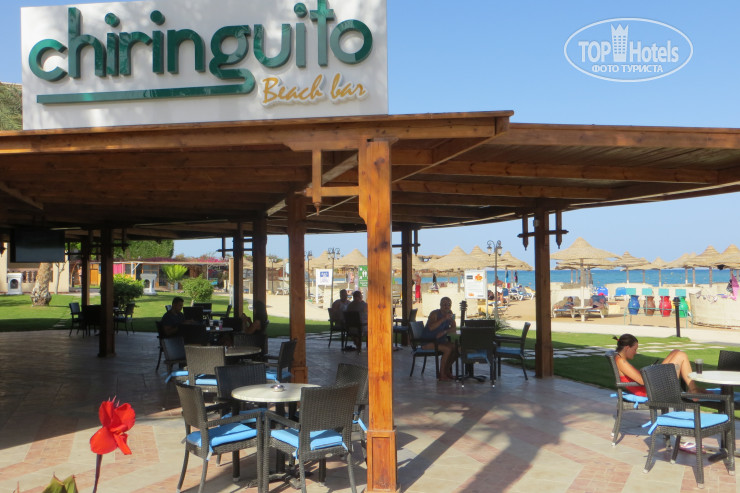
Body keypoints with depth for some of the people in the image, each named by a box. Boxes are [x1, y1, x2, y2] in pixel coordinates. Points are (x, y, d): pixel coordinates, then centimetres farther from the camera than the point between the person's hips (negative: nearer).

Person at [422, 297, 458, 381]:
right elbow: (431, 327, -33)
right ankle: (442, 374, -15)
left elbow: (454, 329, 0)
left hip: (440, 340, 7)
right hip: (427, 341, -7)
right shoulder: (435, 314, -16)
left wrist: (444, 332, -20)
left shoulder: (450, 314, 6)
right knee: (447, 349, -26)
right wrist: (444, 319, -37)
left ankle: (447, 369, 6)